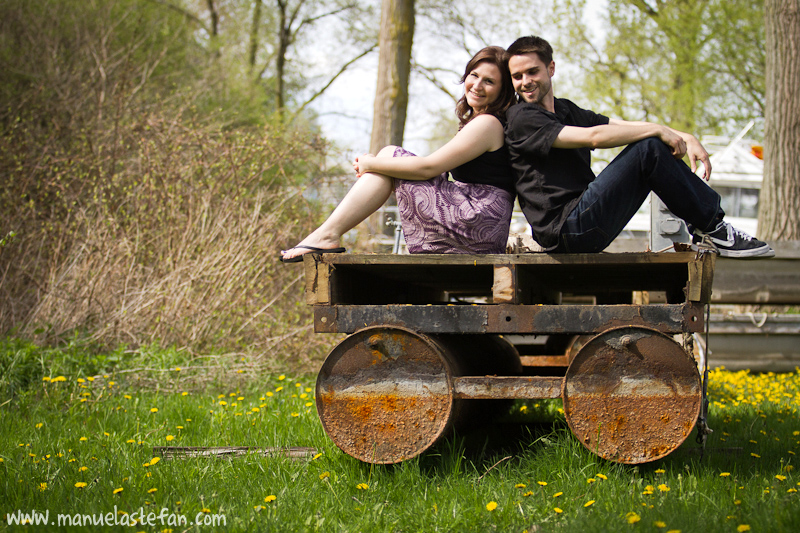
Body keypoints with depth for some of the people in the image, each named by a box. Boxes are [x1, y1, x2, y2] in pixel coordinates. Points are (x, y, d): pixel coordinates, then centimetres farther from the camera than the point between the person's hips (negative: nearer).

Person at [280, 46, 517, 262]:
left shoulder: (488, 124, -11)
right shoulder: (474, 121, 21)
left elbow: (428, 167, -15)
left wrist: (371, 164, -3)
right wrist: (373, 163, 8)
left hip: (479, 226, -9)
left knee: (390, 154, -5)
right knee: (388, 158, 10)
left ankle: (328, 235, -10)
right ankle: (329, 234, 1)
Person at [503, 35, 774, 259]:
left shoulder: (566, 110, 20)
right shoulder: (521, 119, -8)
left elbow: (626, 127, 13)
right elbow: (592, 137, -18)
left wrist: (685, 138, -1)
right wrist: (657, 130, -10)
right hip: (567, 228, -9)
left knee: (655, 145, 4)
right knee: (648, 149, -16)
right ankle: (710, 229, -7)